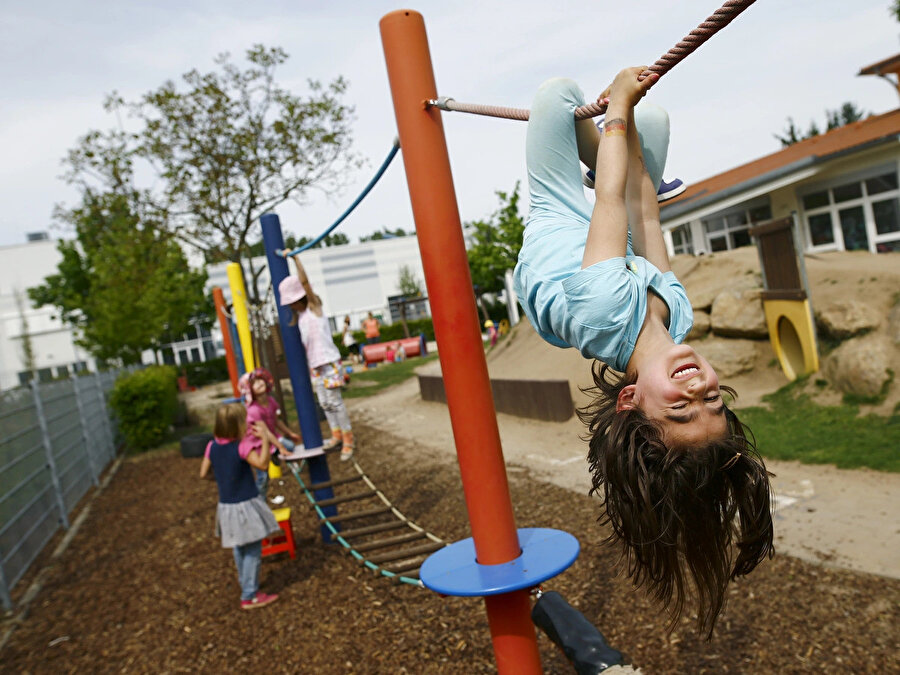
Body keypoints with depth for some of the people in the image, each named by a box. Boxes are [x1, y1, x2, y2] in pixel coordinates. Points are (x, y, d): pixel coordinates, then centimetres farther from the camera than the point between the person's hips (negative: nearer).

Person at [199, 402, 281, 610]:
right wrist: (264, 439, -24)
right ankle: (249, 596, 8)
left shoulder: (212, 446, -4)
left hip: (226, 506, 7)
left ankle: (245, 583, 40)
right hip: (245, 505, -7)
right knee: (253, 550, 3)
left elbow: (203, 473, 3)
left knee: (240, 549, 24)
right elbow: (262, 464, -28)